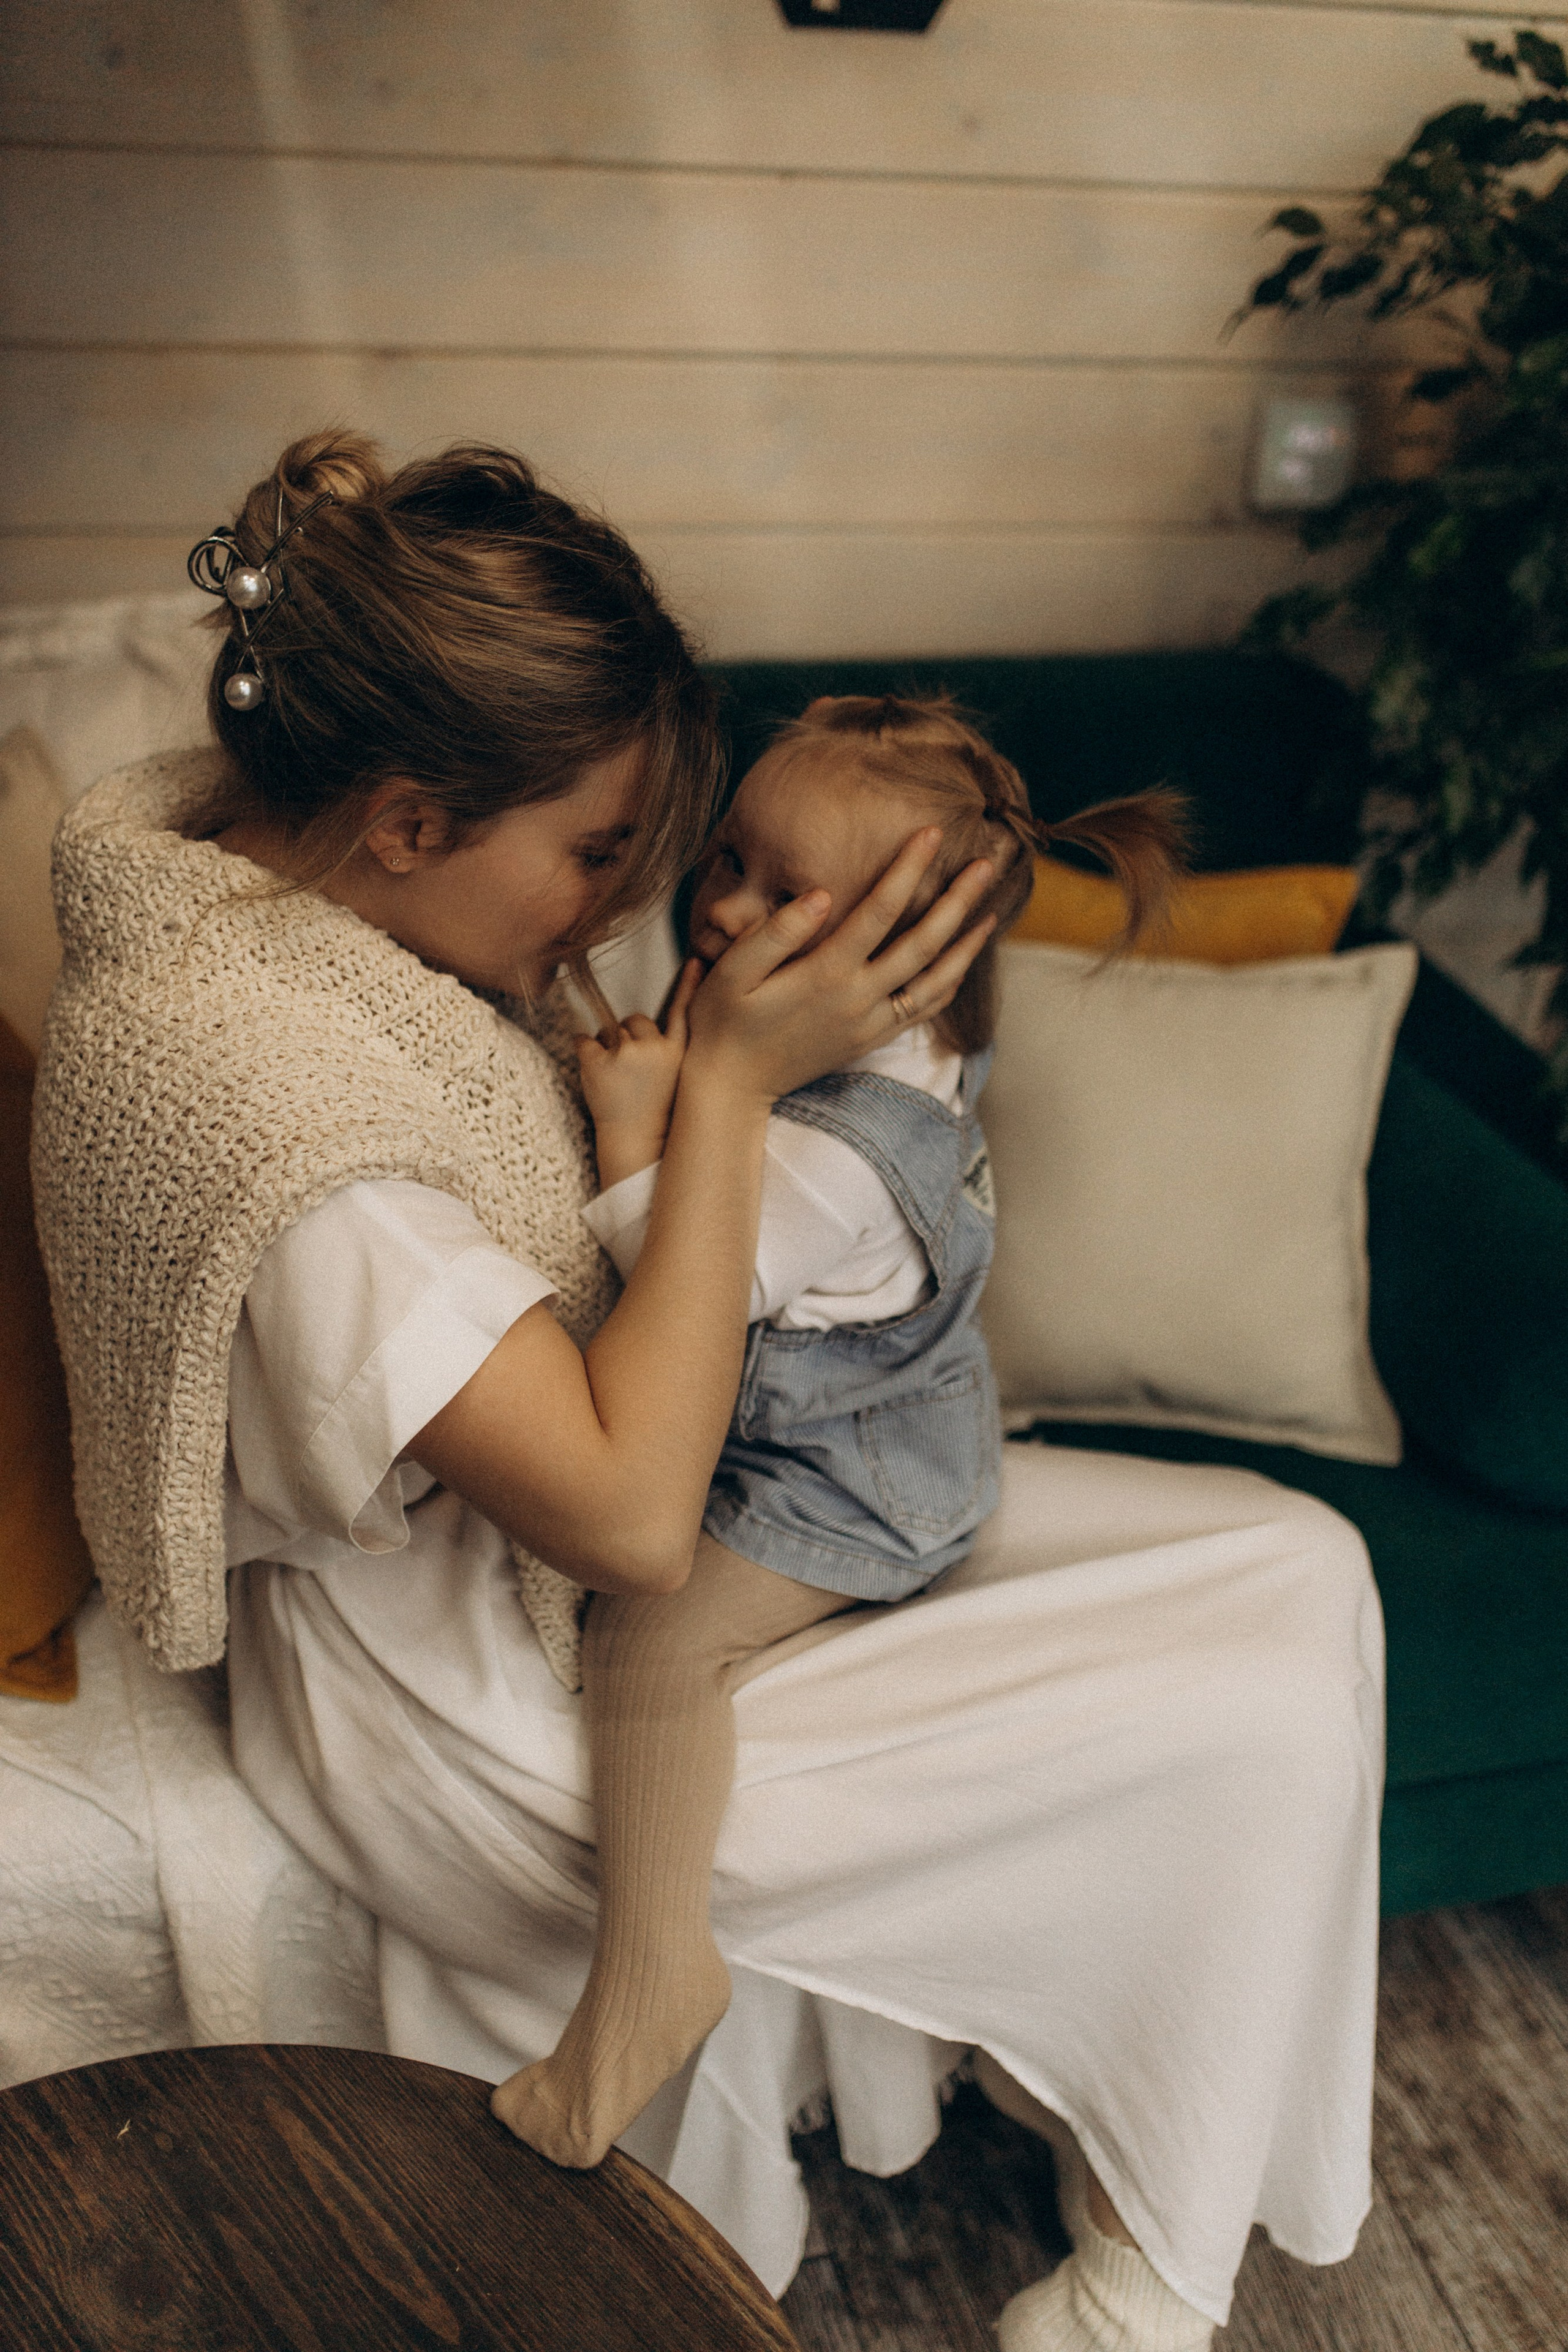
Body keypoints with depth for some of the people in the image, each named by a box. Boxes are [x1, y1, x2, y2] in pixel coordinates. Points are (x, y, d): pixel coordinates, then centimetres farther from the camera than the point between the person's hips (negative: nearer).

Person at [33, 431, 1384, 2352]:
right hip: (496, 1724, -9)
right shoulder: (256, 1091, -33)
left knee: (1306, 1560, 3)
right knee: (1263, 1709, -9)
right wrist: (733, 1076, -27)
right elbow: (629, 1513, -30)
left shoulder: (265, 848, -3)